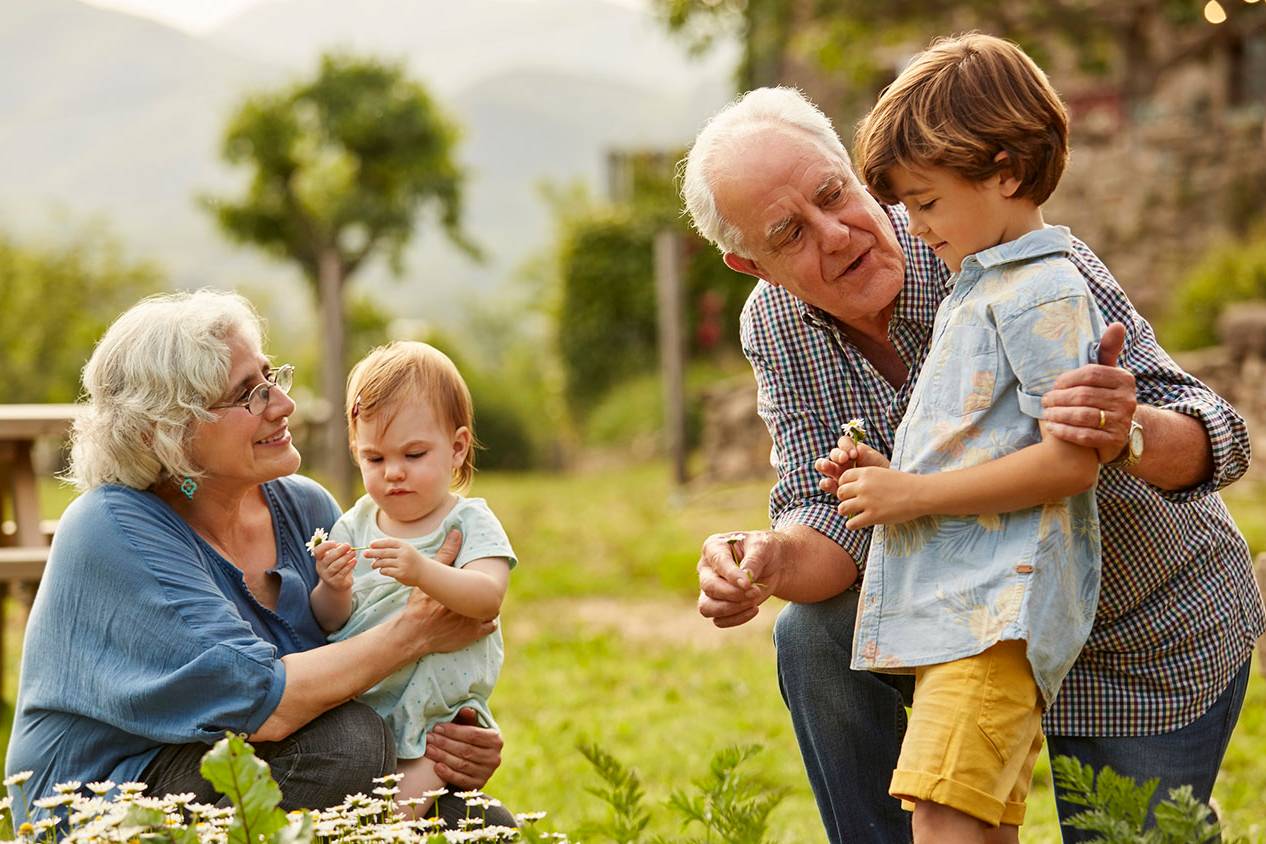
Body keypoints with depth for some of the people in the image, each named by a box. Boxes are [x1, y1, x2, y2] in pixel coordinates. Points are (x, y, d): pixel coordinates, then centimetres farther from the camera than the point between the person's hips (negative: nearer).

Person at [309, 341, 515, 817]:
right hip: (356, 710, 4)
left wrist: (423, 571, -40)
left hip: (439, 714, -3)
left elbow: (487, 598, -22)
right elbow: (331, 623, 5)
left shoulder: (470, 523, -2)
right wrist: (333, 591, -18)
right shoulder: (355, 525, 8)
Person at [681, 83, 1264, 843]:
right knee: (816, 636, -19)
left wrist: (1128, 432, -56)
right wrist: (770, 563, -39)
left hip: (1159, 644, -3)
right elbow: (832, 519, -14)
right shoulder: (776, 328, -12)